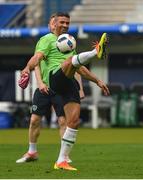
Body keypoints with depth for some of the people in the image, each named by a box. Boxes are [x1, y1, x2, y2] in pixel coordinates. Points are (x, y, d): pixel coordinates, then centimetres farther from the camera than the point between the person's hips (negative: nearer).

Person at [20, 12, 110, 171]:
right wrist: (28, 67, -31)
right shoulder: (48, 39, 10)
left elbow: (79, 68, 39)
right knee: (71, 59, -36)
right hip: (55, 77, -7)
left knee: (74, 121, -5)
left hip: (70, 83, 7)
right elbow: (38, 56, -9)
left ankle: (61, 161, 0)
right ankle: (96, 52, -67)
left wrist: (97, 81, 35)